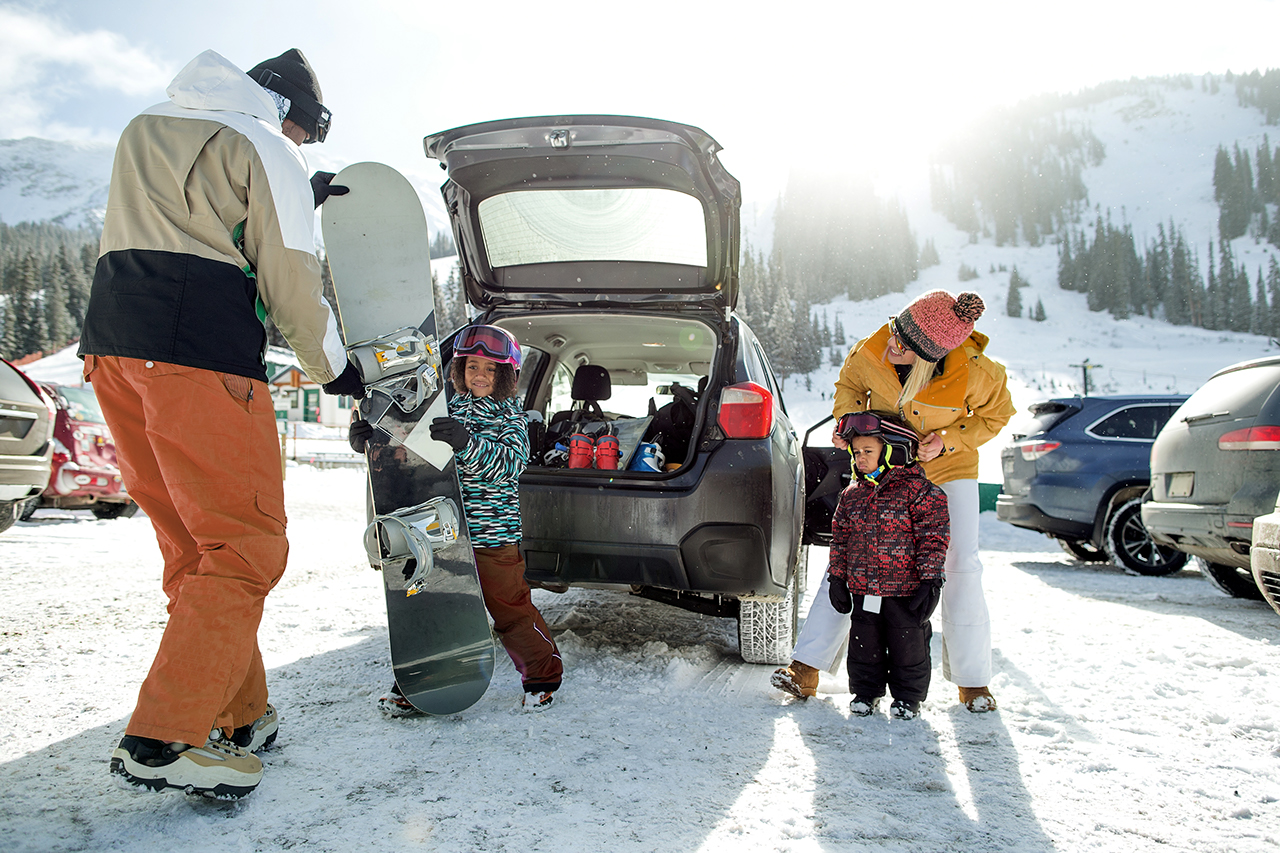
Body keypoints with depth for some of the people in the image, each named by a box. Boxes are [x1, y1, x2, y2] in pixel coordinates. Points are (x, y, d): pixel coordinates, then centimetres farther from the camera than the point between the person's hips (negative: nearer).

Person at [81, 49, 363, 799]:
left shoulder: (147, 129, 26)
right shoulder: (265, 147, 3)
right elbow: (290, 276, -1)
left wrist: (300, 198, 42)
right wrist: (333, 367, 12)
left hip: (113, 346, 8)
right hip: (203, 357, -8)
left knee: (193, 550, 12)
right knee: (248, 548, -5)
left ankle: (241, 716, 17)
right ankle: (164, 741, -9)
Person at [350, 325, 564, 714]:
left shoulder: (511, 416, -3)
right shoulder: (448, 411, 10)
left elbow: (511, 462, -21)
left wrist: (468, 443, -37)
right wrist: (366, 440, -5)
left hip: (494, 536, -4)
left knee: (510, 608, 3)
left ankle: (543, 675, 23)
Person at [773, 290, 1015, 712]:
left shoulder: (974, 374, -26)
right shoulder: (870, 353, -22)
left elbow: (995, 415, -5)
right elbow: (849, 385, 2)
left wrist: (949, 441, -19)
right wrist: (848, 420, -17)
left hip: (948, 468, -1)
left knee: (960, 565, -8)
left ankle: (972, 678, 11)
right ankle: (807, 667, -1)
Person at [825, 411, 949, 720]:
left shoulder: (918, 490, -9)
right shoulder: (852, 495, 6)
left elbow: (933, 536, -9)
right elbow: (840, 538, 13)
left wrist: (930, 579, -13)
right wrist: (837, 577, 10)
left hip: (906, 590, -4)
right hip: (863, 588, 4)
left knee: (908, 645, 7)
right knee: (864, 644, 11)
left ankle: (908, 697, 25)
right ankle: (866, 692, 29)